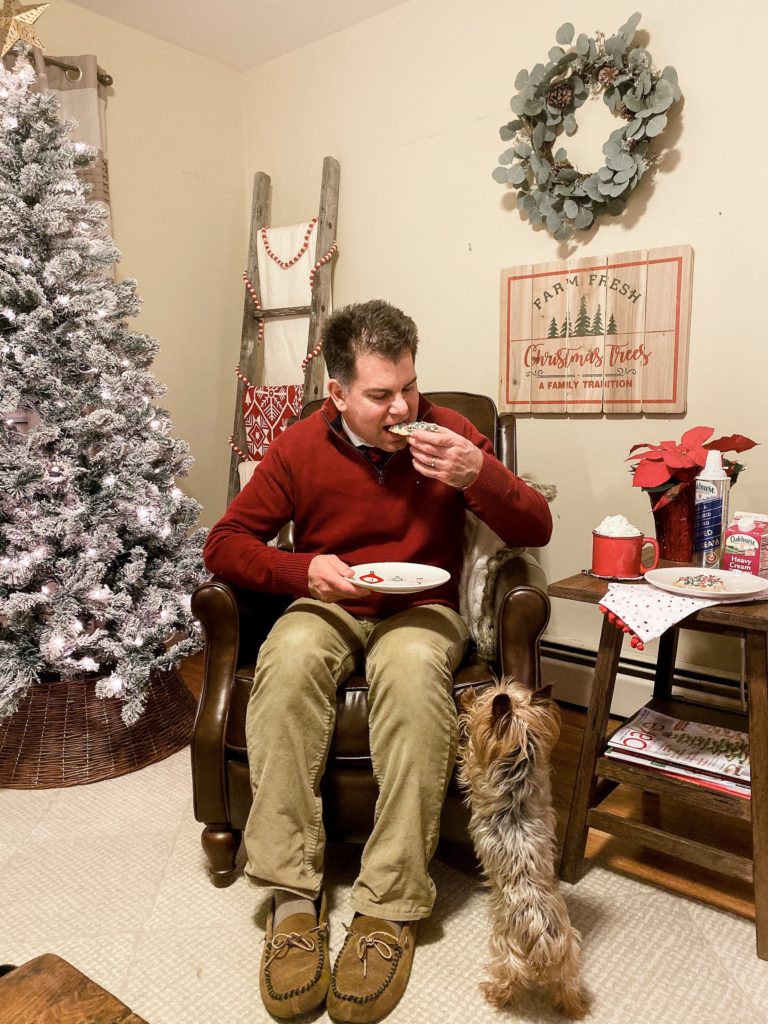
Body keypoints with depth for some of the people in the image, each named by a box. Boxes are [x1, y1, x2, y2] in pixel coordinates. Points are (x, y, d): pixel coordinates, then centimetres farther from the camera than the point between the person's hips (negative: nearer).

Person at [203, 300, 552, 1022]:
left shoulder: (448, 433, -3)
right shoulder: (299, 448, -2)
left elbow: (536, 530, -3)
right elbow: (225, 543, 0)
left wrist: (477, 475, -23)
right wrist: (304, 570, -19)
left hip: (421, 609, -1)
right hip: (326, 607, 1)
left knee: (412, 669, -36)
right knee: (288, 660, -34)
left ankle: (391, 906, -26)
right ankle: (292, 895, -24)